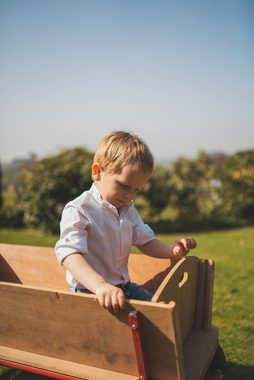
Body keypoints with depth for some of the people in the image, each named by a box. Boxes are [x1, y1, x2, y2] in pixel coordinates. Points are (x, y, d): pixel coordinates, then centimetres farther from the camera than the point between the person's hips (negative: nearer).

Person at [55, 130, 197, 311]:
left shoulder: (128, 209, 9)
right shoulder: (78, 211, -18)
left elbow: (146, 241, 14)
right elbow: (69, 254, -31)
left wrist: (173, 250, -6)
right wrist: (100, 285, -47)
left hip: (124, 286, 7)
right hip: (90, 291, -7)